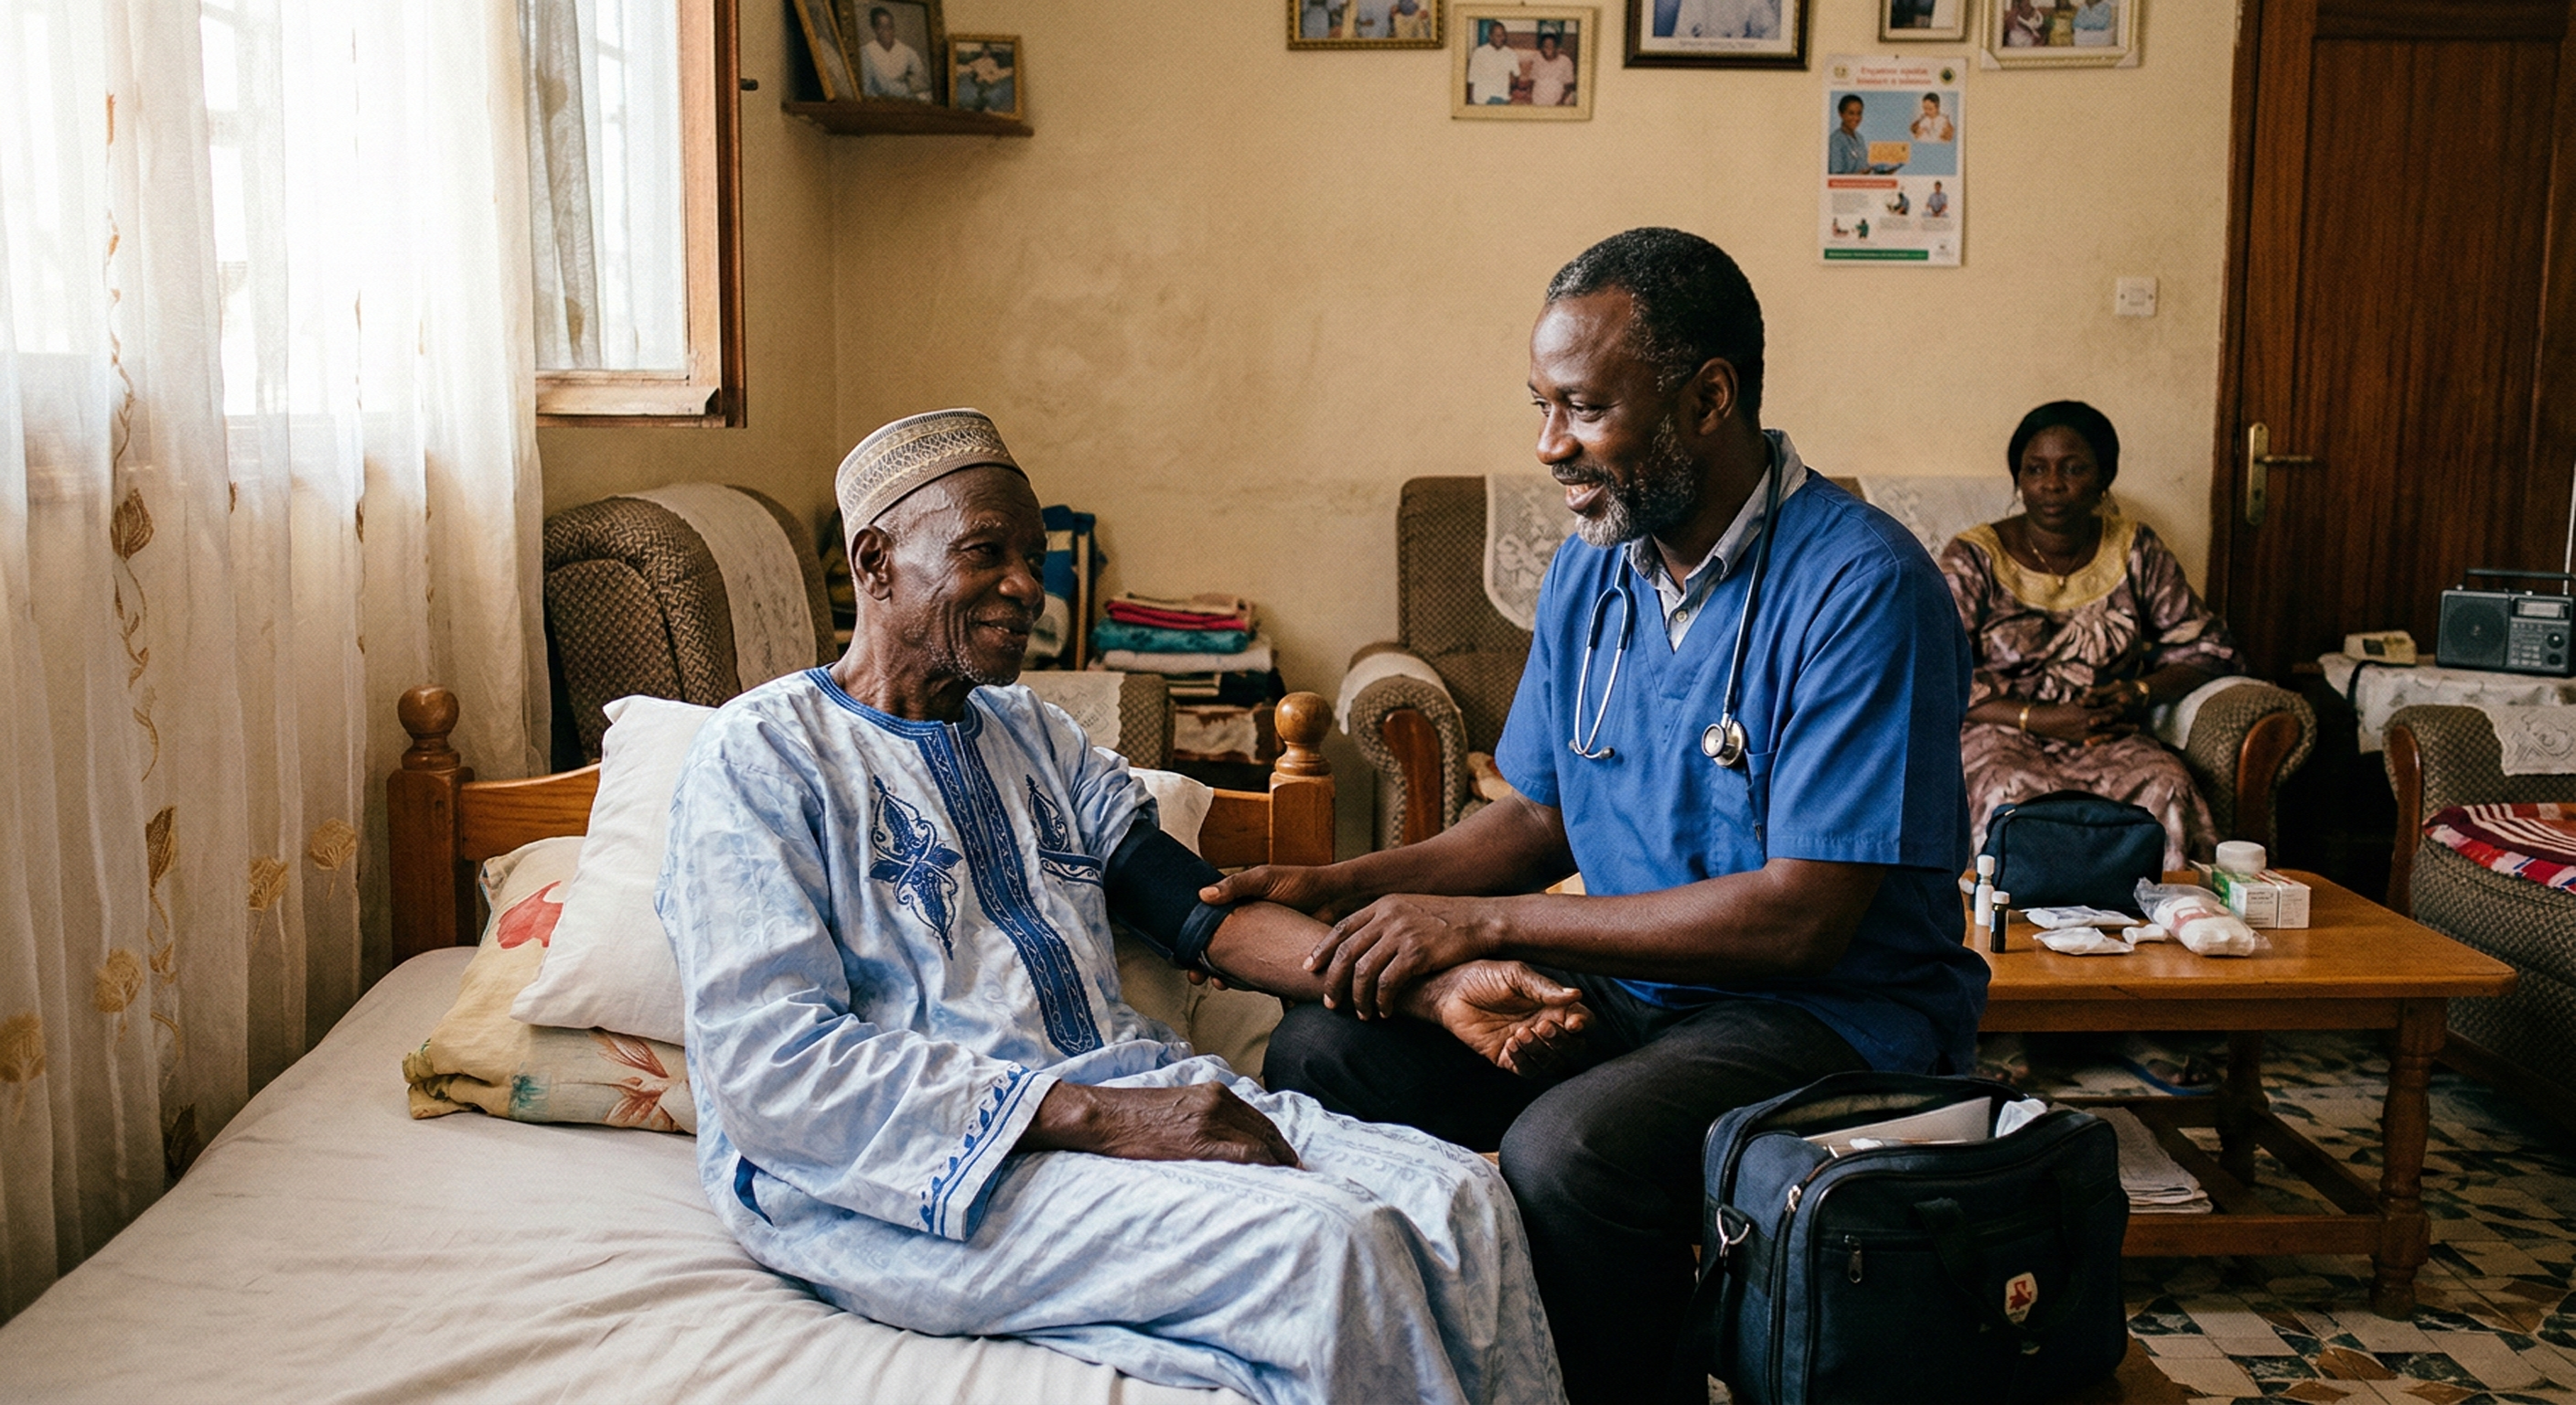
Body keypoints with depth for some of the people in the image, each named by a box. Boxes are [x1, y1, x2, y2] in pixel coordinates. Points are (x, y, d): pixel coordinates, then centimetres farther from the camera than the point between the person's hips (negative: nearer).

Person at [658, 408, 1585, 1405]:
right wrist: (1096, 1118, -21)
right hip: (900, 1178, -6)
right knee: (1324, 1242, -27)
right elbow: (770, 1065, -13)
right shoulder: (760, 752, -2)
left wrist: (1435, 992, -5)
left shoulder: (1035, 735, 21)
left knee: (1460, 1202, -15)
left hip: (1129, 1091, 7)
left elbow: (1203, 910, 12)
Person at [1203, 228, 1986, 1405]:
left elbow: (1801, 918, -23)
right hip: (1626, 986, 7)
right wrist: (1343, 888, -1)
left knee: (1568, 1150, -33)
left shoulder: (1862, 588, -18)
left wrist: (1486, 922, -21)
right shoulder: (1592, 566, 6)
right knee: (1315, 1059, -10)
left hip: (1835, 1011, -7)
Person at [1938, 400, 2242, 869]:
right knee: (2015, 795, -37)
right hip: (2000, 733, -3)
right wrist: (2038, 719, -16)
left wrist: (2139, 692, -6)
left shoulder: (2135, 550, 10)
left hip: (2107, 739, 3)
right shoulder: (1974, 558, 0)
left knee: (2166, 788, -30)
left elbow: (2208, 648, 14)